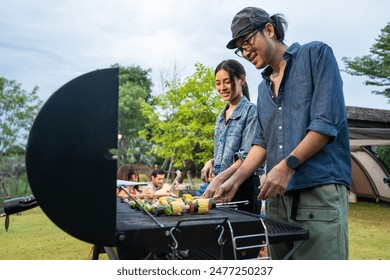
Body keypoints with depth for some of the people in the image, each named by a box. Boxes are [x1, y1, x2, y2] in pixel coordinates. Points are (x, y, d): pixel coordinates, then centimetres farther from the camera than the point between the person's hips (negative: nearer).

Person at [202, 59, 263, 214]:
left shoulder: (251, 111, -8)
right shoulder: (220, 118, 16)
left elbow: (247, 157, -16)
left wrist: (218, 179, -26)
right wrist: (211, 161, 3)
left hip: (243, 186, -7)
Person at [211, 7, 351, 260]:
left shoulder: (316, 54, 2)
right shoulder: (264, 87, 21)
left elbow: (327, 122, -9)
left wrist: (288, 165, -15)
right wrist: (236, 180, 6)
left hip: (320, 191, -6)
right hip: (278, 196, 6)